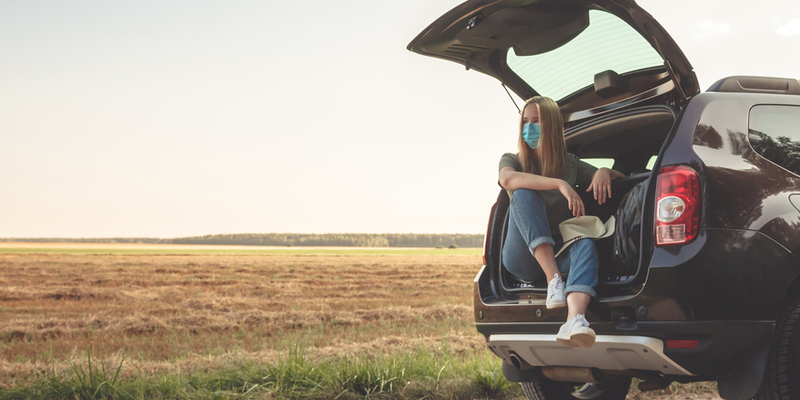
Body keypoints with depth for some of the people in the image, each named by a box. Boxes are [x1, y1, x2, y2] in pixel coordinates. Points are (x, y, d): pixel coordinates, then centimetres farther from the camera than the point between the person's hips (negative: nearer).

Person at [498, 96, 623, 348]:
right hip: (522, 259, -2)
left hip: (559, 255, 2)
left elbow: (620, 177, 19)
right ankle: (553, 280, -39)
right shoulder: (512, 160, 8)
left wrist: (604, 172, -6)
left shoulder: (570, 164, 16)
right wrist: (559, 183, -28)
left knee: (586, 243, -33)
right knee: (524, 193, -26)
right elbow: (507, 179, -18)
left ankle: (575, 320, -61)